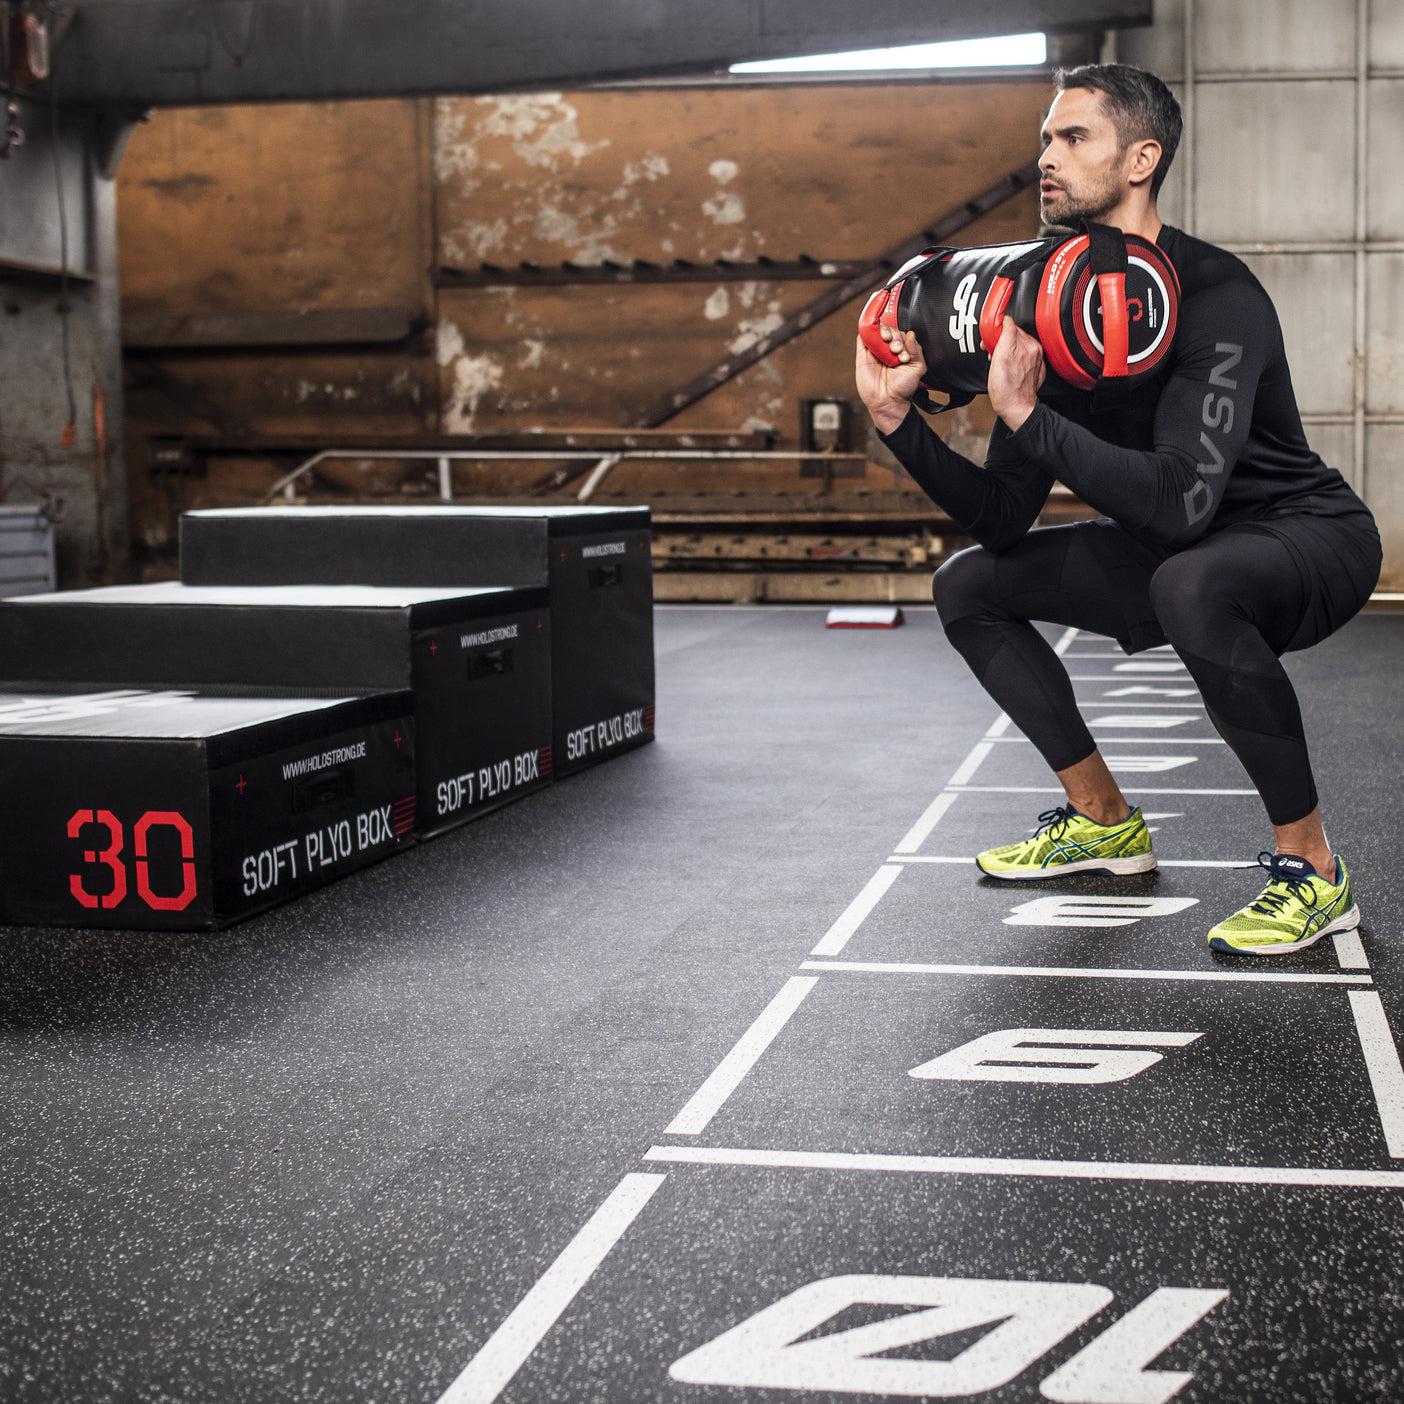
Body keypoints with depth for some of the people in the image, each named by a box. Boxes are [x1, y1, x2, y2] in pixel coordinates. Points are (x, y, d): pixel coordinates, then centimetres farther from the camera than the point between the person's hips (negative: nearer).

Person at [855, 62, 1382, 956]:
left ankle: (1313, 873, -23)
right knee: (968, 586, 7)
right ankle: (1105, 823, 16)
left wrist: (1027, 415, -38)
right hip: (1176, 551, 8)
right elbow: (1004, 522, -2)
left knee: (1191, 584, -41)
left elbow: (1181, 501, -38)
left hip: (1309, 539, -8)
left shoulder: (1214, 297, -25)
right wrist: (899, 422, -14)